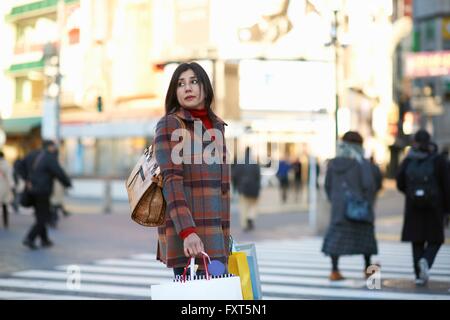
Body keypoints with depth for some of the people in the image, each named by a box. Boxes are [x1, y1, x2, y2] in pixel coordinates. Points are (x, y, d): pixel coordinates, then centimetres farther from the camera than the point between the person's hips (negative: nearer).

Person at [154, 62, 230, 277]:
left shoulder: (216, 125, 16)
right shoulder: (169, 125, -4)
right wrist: (187, 231, -26)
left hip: (216, 230, 6)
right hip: (186, 229, -6)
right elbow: (171, 180, -15)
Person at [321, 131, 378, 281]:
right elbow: (368, 184, -16)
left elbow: (328, 185, 9)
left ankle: (334, 271, -4)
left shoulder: (333, 163, 4)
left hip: (339, 206, 3)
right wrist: (368, 204, -5)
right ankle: (368, 268, 24)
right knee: (365, 234, 15)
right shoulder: (362, 163, -9)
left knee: (336, 236, 5)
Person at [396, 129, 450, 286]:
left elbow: (400, 184, 2)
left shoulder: (407, 161, 0)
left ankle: (419, 275, 6)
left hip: (413, 207, 2)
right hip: (434, 207, -2)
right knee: (435, 240, 9)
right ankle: (426, 261, -18)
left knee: (417, 241, 9)